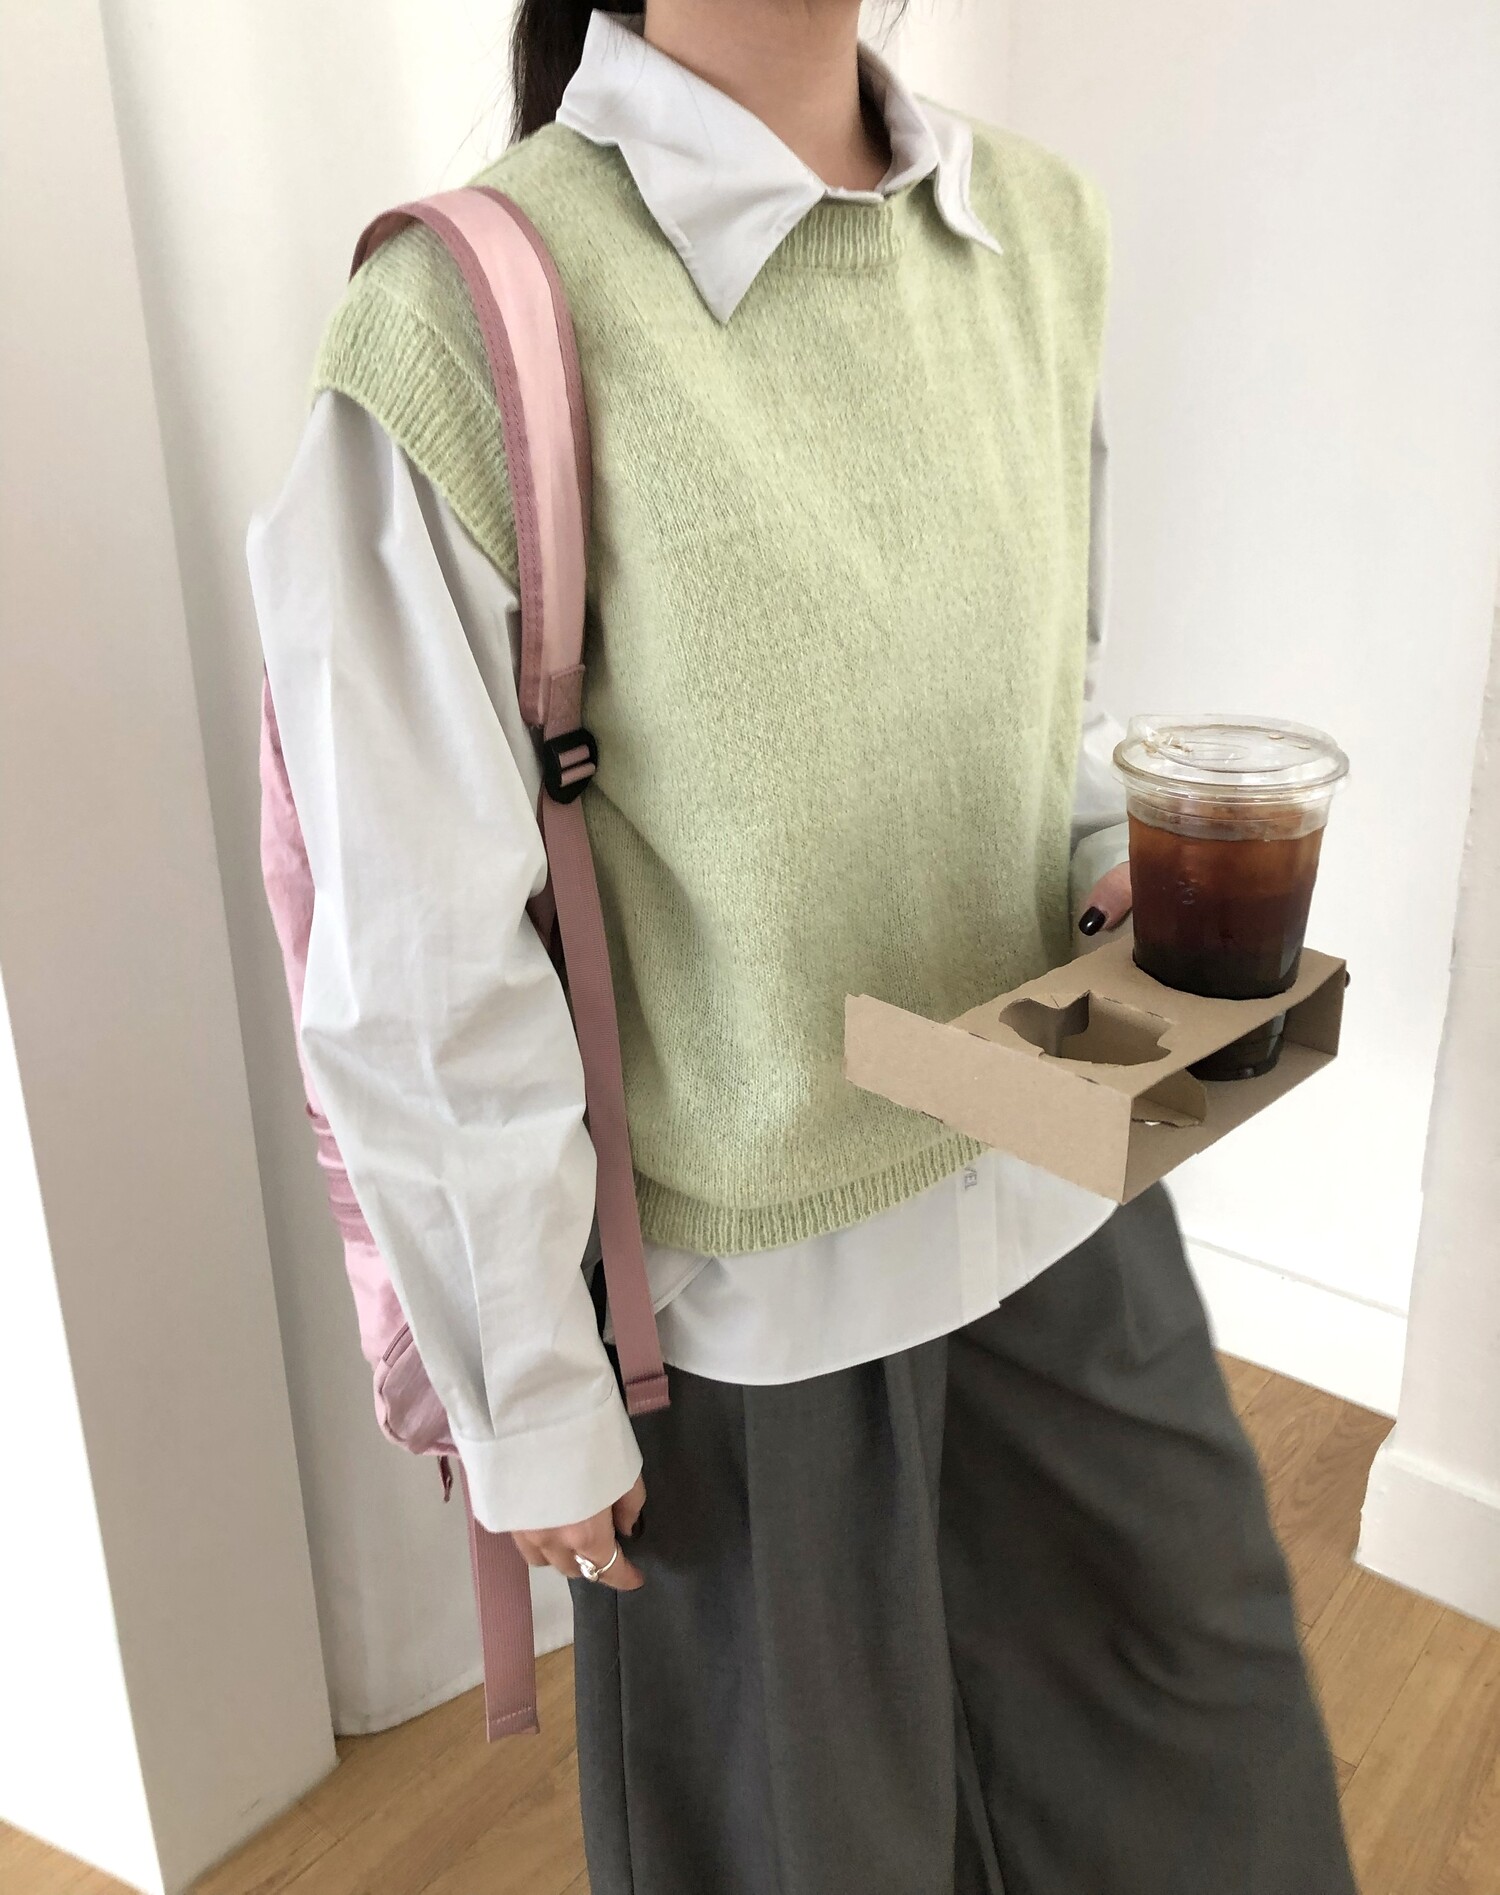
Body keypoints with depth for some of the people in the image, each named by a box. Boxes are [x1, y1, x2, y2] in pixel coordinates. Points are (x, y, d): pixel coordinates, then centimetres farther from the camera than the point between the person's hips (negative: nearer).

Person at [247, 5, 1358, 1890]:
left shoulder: (1042, 231, -2)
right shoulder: (462, 329, -21)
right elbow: (420, 970, -16)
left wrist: (1120, 862, -7)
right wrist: (531, 1396, -8)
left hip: (1059, 1184, 6)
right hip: (751, 1271, -5)